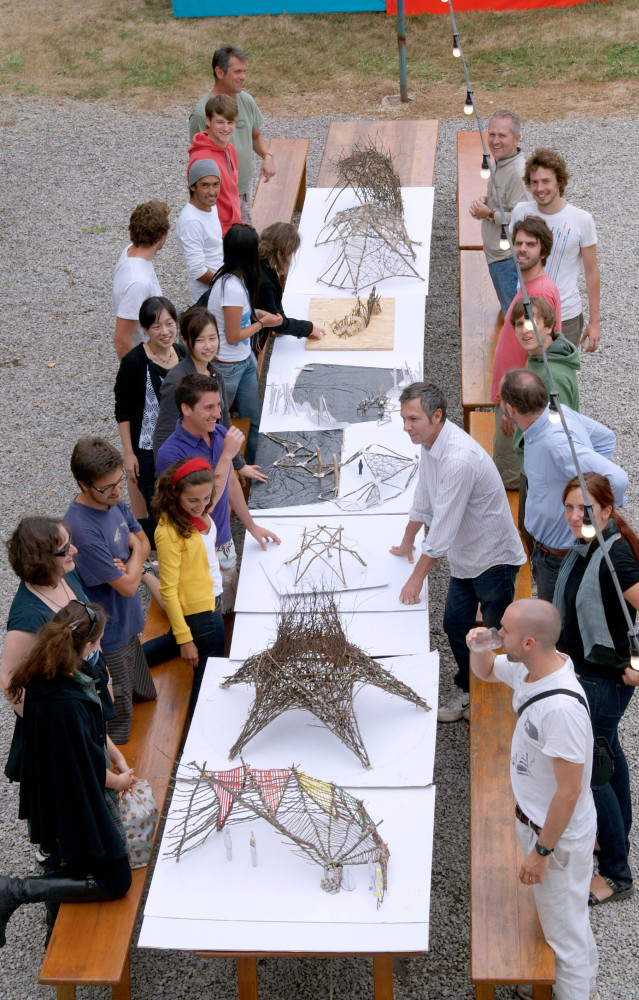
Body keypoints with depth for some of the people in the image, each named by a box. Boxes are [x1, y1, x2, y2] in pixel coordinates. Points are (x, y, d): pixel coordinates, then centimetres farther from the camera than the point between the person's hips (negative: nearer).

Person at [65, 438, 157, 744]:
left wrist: (127, 566, -16)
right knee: (119, 717, 8)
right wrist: (135, 554, -9)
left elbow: (143, 542, 6)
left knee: (144, 696, 28)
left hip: (127, 623, 9)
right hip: (108, 636, -9)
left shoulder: (114, 501, -8)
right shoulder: (82, 529, -35)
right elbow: (127, 586, -28)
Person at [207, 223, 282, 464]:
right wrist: (262, 323, -10)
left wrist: (256, 313, 1)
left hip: (244, 360, 9)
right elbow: (233, 336, -23)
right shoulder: (233, 288, -31)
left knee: (253, 422, 15)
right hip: (228, 366, -9)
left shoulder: (230, 277, -3)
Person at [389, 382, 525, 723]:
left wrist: (417, 577, -20)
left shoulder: (459, 459, -33)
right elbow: (423, 497, 15)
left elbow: (443, 527, -28)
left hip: (494, 558, -9)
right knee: (455, 625, 16)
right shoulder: (430, 441, -3)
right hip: (464, 558, 9)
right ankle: (467, 691, 35)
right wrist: (407, 543, 27)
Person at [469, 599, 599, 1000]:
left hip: (559, 832, -10)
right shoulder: (528, 670, -8)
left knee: (565, 926, 10)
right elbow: (486, 670, 15)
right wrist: (478, 648, -9)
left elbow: (569, 792, -30)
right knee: (571, 914, 29)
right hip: (535, 816, 10)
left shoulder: (562, 708, -36)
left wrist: (541, 851, -20)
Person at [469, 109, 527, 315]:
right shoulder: (500, 163, 6)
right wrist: (484, 202, 3)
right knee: (507, 308, 24)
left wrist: (490, 213, -19)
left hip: (509, 258, -10)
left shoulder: (519, 173, -26)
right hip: (496, 254, 10)